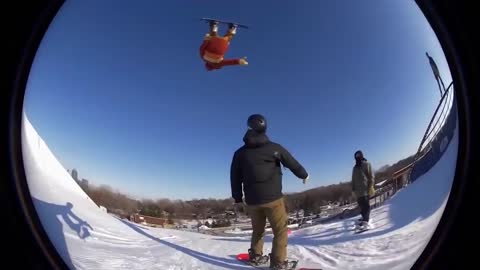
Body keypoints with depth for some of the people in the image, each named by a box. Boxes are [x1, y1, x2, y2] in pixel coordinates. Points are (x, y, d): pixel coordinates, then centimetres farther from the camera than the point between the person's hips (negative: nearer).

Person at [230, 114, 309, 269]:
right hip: (272, 198, -4)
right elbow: (293, 163, 7)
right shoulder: (274, 148, -4)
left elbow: (234, 176, 11)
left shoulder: (240, 152, 5)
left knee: (258, 229, 23)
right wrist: (304, 175, 26)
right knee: (280, 230, 5)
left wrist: (238, 197, 24)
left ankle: (256, 255, 31)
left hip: (251, 199, 4)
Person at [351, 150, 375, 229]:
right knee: (361, 206, 2)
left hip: (365, 189, -6)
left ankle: (365, 223, -20)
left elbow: (371, 176, -3)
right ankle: (365, 218, 13)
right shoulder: (355, 167, 20)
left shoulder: (366, 164, 4)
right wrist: (353, 189, 11)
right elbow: (353, 179, 21)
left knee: (366, 206, -12)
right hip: (358, 190, 6)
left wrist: (370, 186, -12)